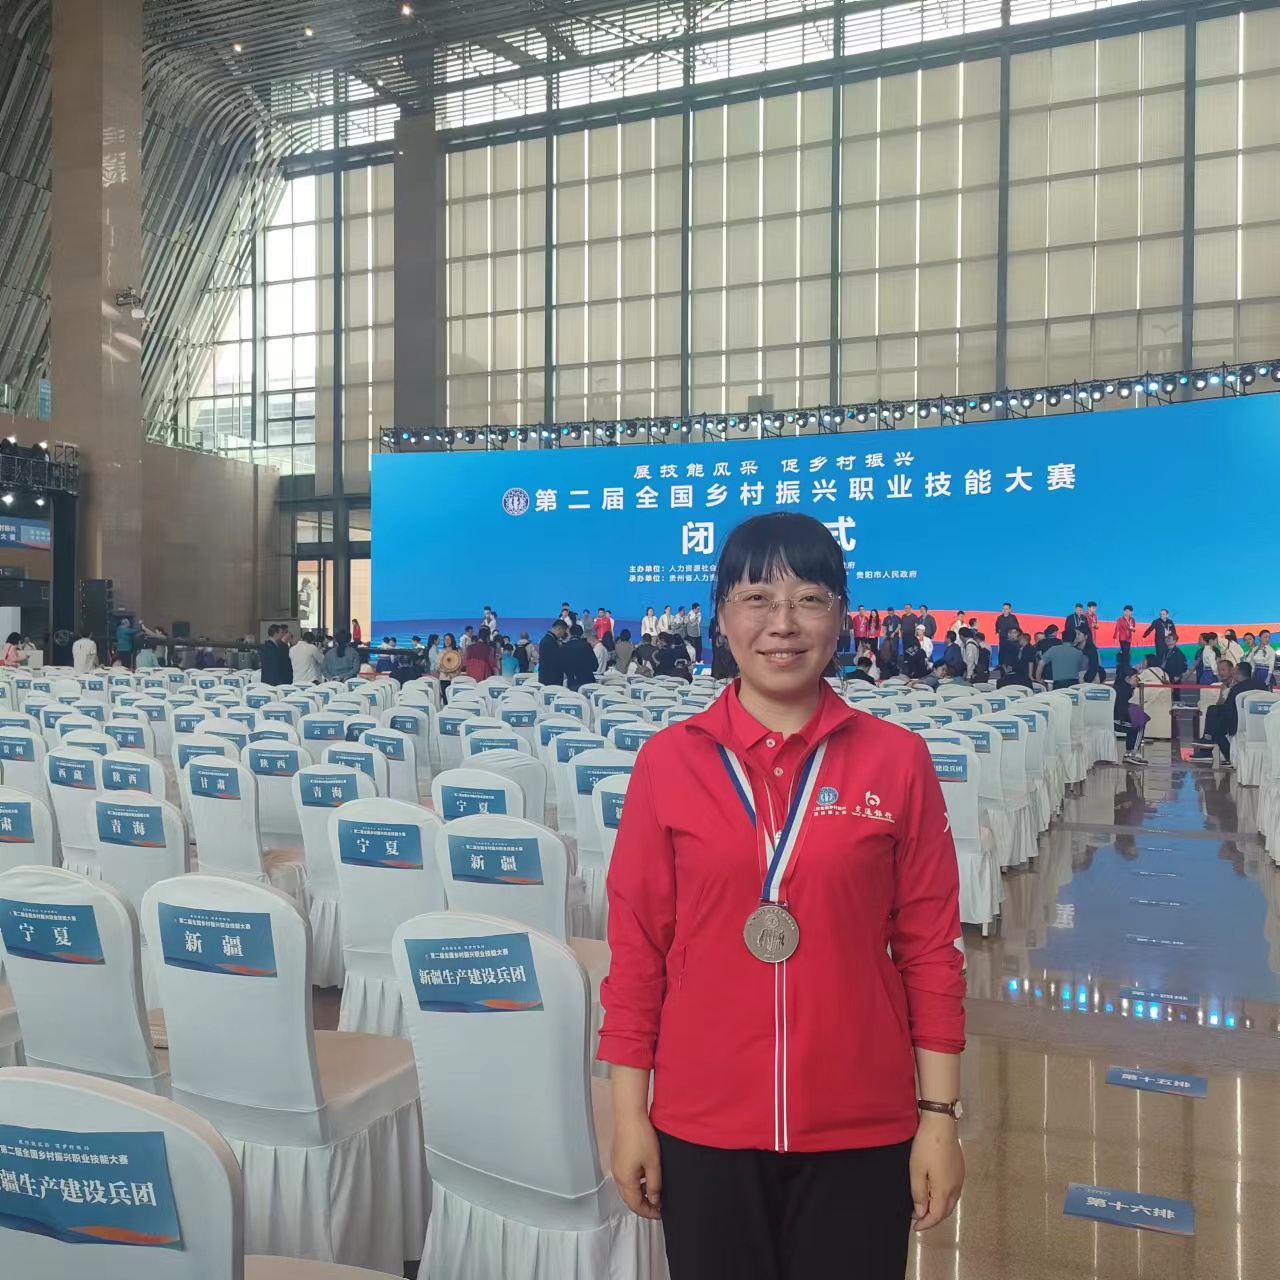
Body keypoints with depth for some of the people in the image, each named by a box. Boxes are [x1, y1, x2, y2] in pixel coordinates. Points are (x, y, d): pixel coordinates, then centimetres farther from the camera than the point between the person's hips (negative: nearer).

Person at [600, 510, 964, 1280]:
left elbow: (930, 950, -1)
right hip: (703, 1127, 0)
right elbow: (636, 948, -1)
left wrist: (939, 1116, -1)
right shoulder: (669, 761, -4)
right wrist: (629, 1115, 0)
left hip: (861, 1130, 0)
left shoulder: (898, 761, -4)